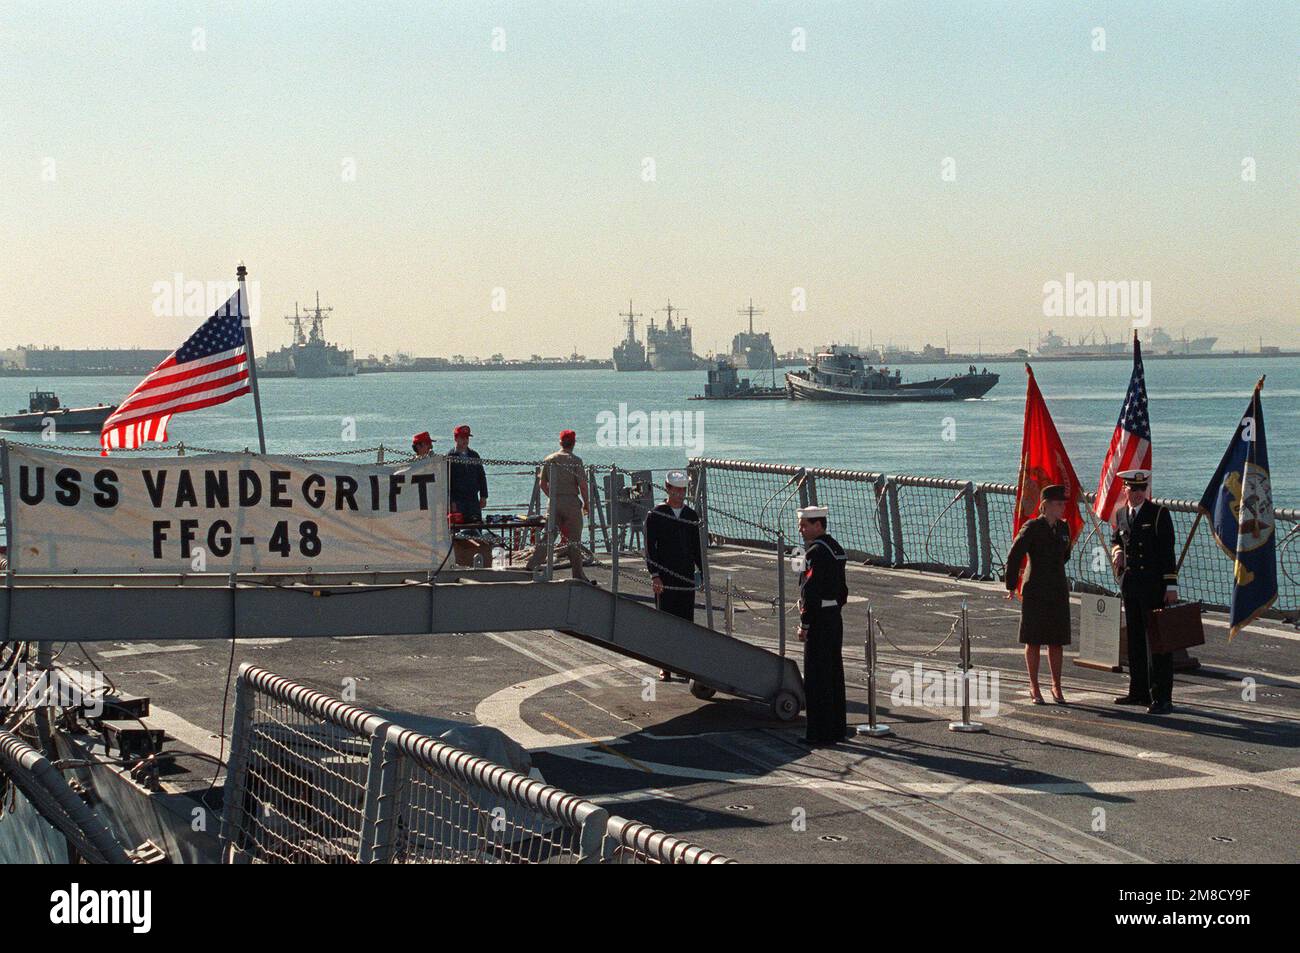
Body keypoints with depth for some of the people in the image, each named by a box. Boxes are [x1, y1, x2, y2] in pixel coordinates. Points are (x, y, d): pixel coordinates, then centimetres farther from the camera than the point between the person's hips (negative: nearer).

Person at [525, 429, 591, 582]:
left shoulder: (549, 460, 6)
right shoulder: (575, 460, -9)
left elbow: (543, 484, 11)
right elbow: (582, 484, -11)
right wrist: (586, 503, 1)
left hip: (554, 502, 4)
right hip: (571, 501, -4)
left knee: (548, 535, 9)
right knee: (574, 540, 3)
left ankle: (532, 565, 0)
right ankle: (578, 574, 7)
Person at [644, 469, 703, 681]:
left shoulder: (692, 516, 10)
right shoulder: (655, 515, -1)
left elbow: (697, 548, 16)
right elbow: (650, 548, -4)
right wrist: (654, 575, -12)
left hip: (687, 579, 3)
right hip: (664, 580, -3)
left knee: (686, 622, 3)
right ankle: (665, 666, 5)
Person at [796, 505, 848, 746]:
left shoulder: (816, 552, -16)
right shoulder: (836, 548, 13)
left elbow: (812, 591, -20)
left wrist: (804, 624, -16)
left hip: (819, 620, -10)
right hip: (835, 618, 10)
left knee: (817, 677, -4)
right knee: (834, 674, 14)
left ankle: (820, 733, -2)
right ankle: (837, 728, 20)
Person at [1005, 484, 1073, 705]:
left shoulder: (1063, 527, 5)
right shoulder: (1032, 527, -12)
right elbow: (1014, 557, -10)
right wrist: (1011, 586, -5)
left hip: (1058, 591, 5)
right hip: (1035, 592, -5)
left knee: (1056, 641, 8)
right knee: (1034, 640, 3)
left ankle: (1056, 686, 19)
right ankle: (1034, 688, 12)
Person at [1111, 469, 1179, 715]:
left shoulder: (1159, 514, -6)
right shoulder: (1121, 514, 11)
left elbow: (1167, 552, -8)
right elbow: (1115, 539, 28)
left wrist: (1171, 586, -13)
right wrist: (1117, 550, 3)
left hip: (1154, 585, -6)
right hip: (1129, 584, 6)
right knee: (1135, 640, 12)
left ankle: (1162, 698, -6)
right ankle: (1139, 692, 21)